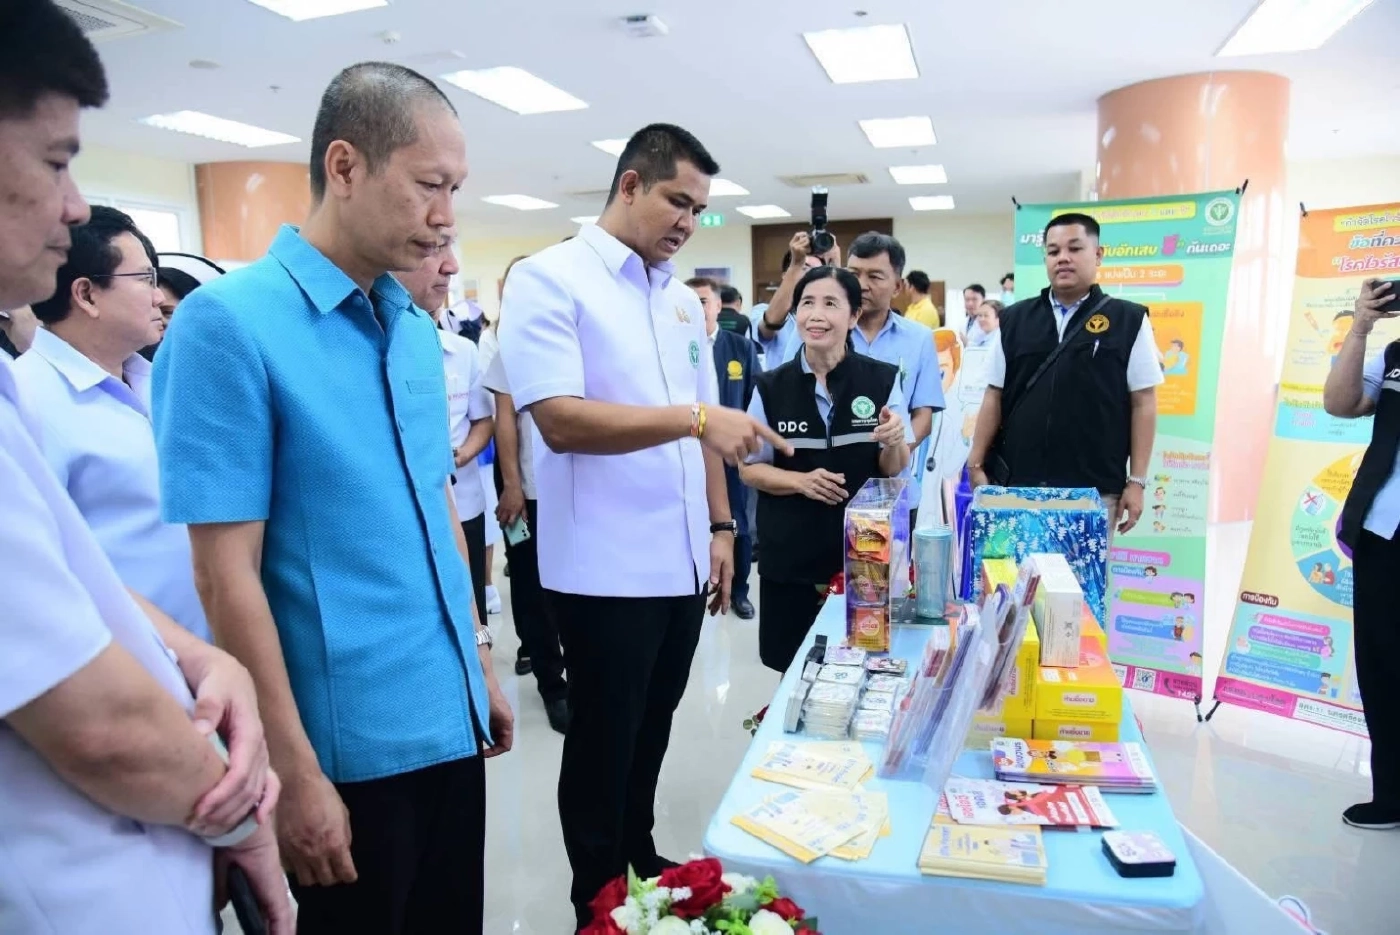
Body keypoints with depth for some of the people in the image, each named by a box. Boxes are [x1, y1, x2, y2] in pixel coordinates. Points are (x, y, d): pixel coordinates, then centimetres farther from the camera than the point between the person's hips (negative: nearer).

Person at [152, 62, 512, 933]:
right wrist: (297, 772, -15)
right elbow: (227, 575, -16)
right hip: (349, 746, -6)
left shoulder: (418, 327, 5)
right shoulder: (229, 322, -14)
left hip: (451, 721, 7)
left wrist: (481, 664, 13)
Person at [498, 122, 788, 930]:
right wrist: (695, 419, -25)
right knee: (604, 741, 10)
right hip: (605, 569, -7)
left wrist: (719, 527, 11)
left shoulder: (684, 301, 12)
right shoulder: (548, 280, -9)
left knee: (651, 732, 22)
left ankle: (641, 859, 42)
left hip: (681, 562, 7)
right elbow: (559, 420, -21)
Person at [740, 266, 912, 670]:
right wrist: (801, 481, -15)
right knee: (795, 670, 11)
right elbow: (749, 468, 3)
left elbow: (893, 470, 2)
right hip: (790, 554, 1)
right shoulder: (771, 388, -2)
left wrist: (894, 443, -20)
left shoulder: (883, 379, -5)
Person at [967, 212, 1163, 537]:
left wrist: (1137, 481, -4)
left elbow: (1143, 403, 0)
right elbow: (994, 396, 9)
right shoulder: (1015, 319, 8)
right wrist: (976, 465, 4)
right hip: (1016, 485, 2)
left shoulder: (1128, 320, 1)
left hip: (1095, 492, -2)